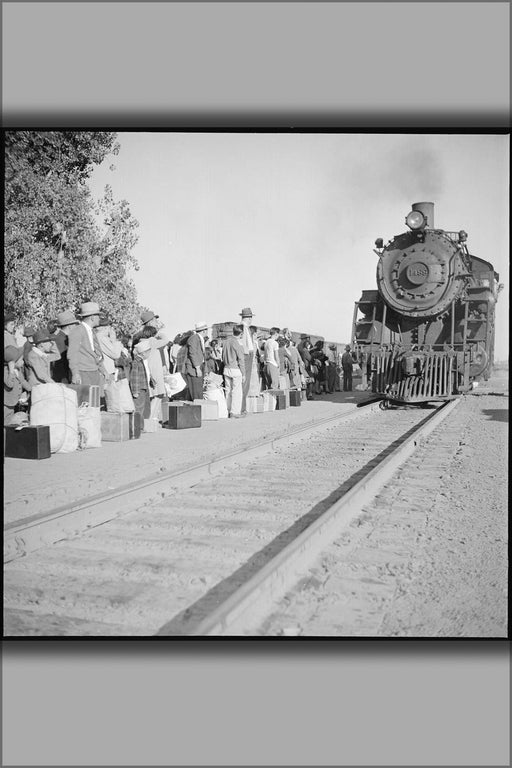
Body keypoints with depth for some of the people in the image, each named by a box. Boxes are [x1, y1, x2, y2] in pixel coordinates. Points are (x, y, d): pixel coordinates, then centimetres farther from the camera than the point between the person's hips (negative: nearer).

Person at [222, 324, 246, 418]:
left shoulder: (227, 341, 4)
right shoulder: (238, 344, -16)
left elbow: (223, 355, 12)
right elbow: (241, 360, -13)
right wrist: (244, 374, -7)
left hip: (226, 369, 7)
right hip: (236, 370, -7)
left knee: (228, 390, 13)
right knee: (237, 391, 0)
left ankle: (228, 410, 19)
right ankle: (234, 412, 0)